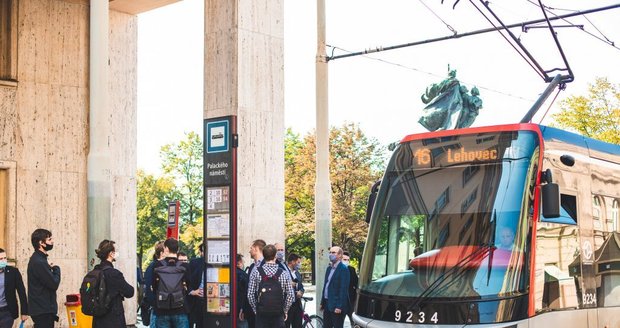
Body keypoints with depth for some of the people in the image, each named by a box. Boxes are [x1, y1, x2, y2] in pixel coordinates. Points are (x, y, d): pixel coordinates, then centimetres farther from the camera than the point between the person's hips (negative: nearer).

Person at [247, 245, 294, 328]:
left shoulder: (256, 272, -4)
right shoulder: (284, 273, -3)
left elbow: (250, 294, -4)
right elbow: (290, 295, -3)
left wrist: (255, 310, 9)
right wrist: (285, 311, 11)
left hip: (261, 315, 0)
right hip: (278, 315, 0)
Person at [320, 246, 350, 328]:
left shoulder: (343, 269, -12)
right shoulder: (329, 268, 15)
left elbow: (343, 289, -17)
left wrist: (339, 306, -21)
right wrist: (322, 302, 13)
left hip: (337, 306, -8)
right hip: (327, 304, 8)